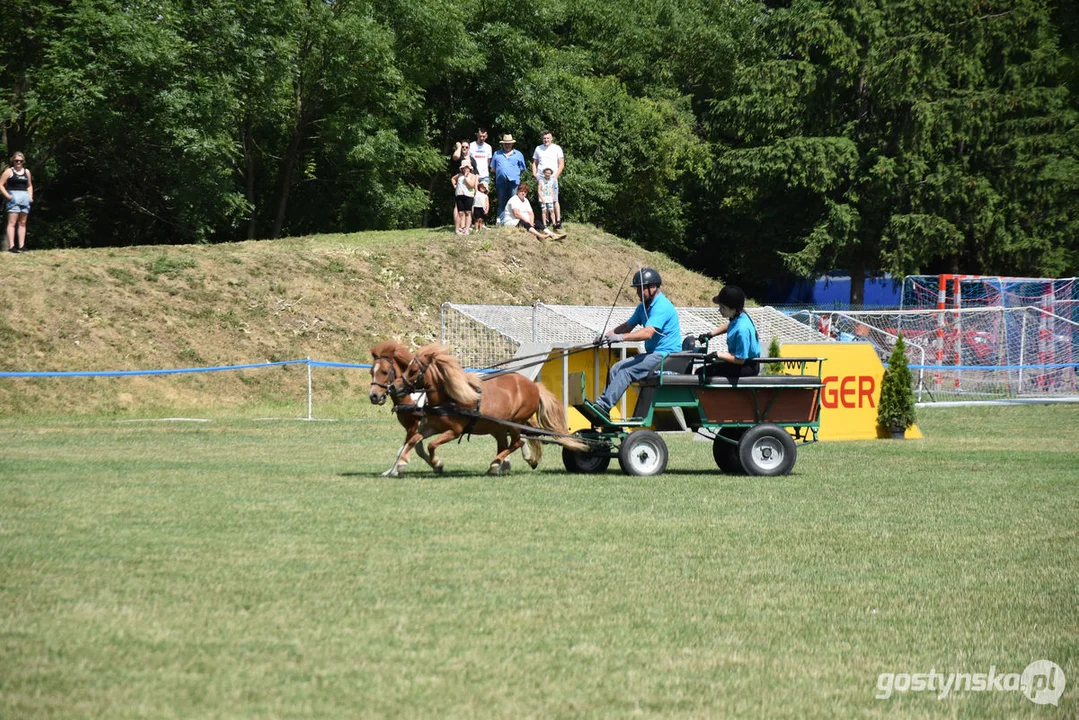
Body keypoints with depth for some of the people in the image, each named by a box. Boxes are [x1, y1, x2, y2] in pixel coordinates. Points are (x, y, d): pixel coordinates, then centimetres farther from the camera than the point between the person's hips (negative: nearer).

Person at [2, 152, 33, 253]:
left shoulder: (26, 172, 15)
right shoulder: (9, 171, 0)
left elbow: (30, 186, 26)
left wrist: (30, 197, 12)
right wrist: (7, 195, -13)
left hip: (25, 198, 6)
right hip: (14, 198, -6)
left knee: (22, 223, 7)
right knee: (12, 222, -9)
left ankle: (21, 245, 10)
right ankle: (11, 246, -13)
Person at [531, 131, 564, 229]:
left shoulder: (557, 148, 8)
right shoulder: (538, 149, 16)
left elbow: (561, 164, 5)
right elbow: (534, 163, 21)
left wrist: (556, 176, -7)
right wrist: (534, 174, 4)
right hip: (540, 177, 3)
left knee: (554, 200, -12)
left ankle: (558, 221, -15)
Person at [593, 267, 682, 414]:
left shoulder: (662, 307, -18)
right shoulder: (643, 306, 15)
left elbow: (648, 333, -30)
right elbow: (628, 326, 16)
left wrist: (621, 337, -38)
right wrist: (607, 335, 0)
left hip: (666, 355, -10)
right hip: (654, 354, 10)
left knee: (626, 371, -22)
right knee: (617, 367, -2)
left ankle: (604, 405, -23)